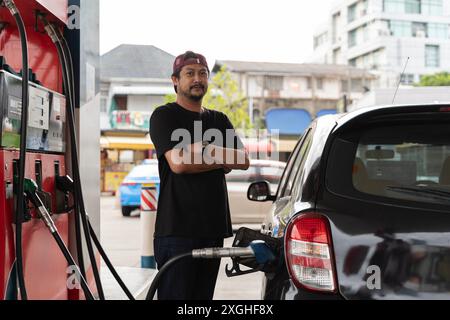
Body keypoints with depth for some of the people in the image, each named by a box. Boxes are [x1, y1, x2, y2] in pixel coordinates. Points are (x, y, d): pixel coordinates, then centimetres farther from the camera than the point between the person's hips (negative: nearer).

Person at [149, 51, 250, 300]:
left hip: (213, 228, 6)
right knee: (175, 294, -7)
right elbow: (177, 163, -14)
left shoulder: (218, 120, 20)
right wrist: (222, 160, -4)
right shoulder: (164, 116, 1)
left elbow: (244, 161, 6)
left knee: (203, 295, 9)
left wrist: (206, 150, -9)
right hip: (176, 230, -6)